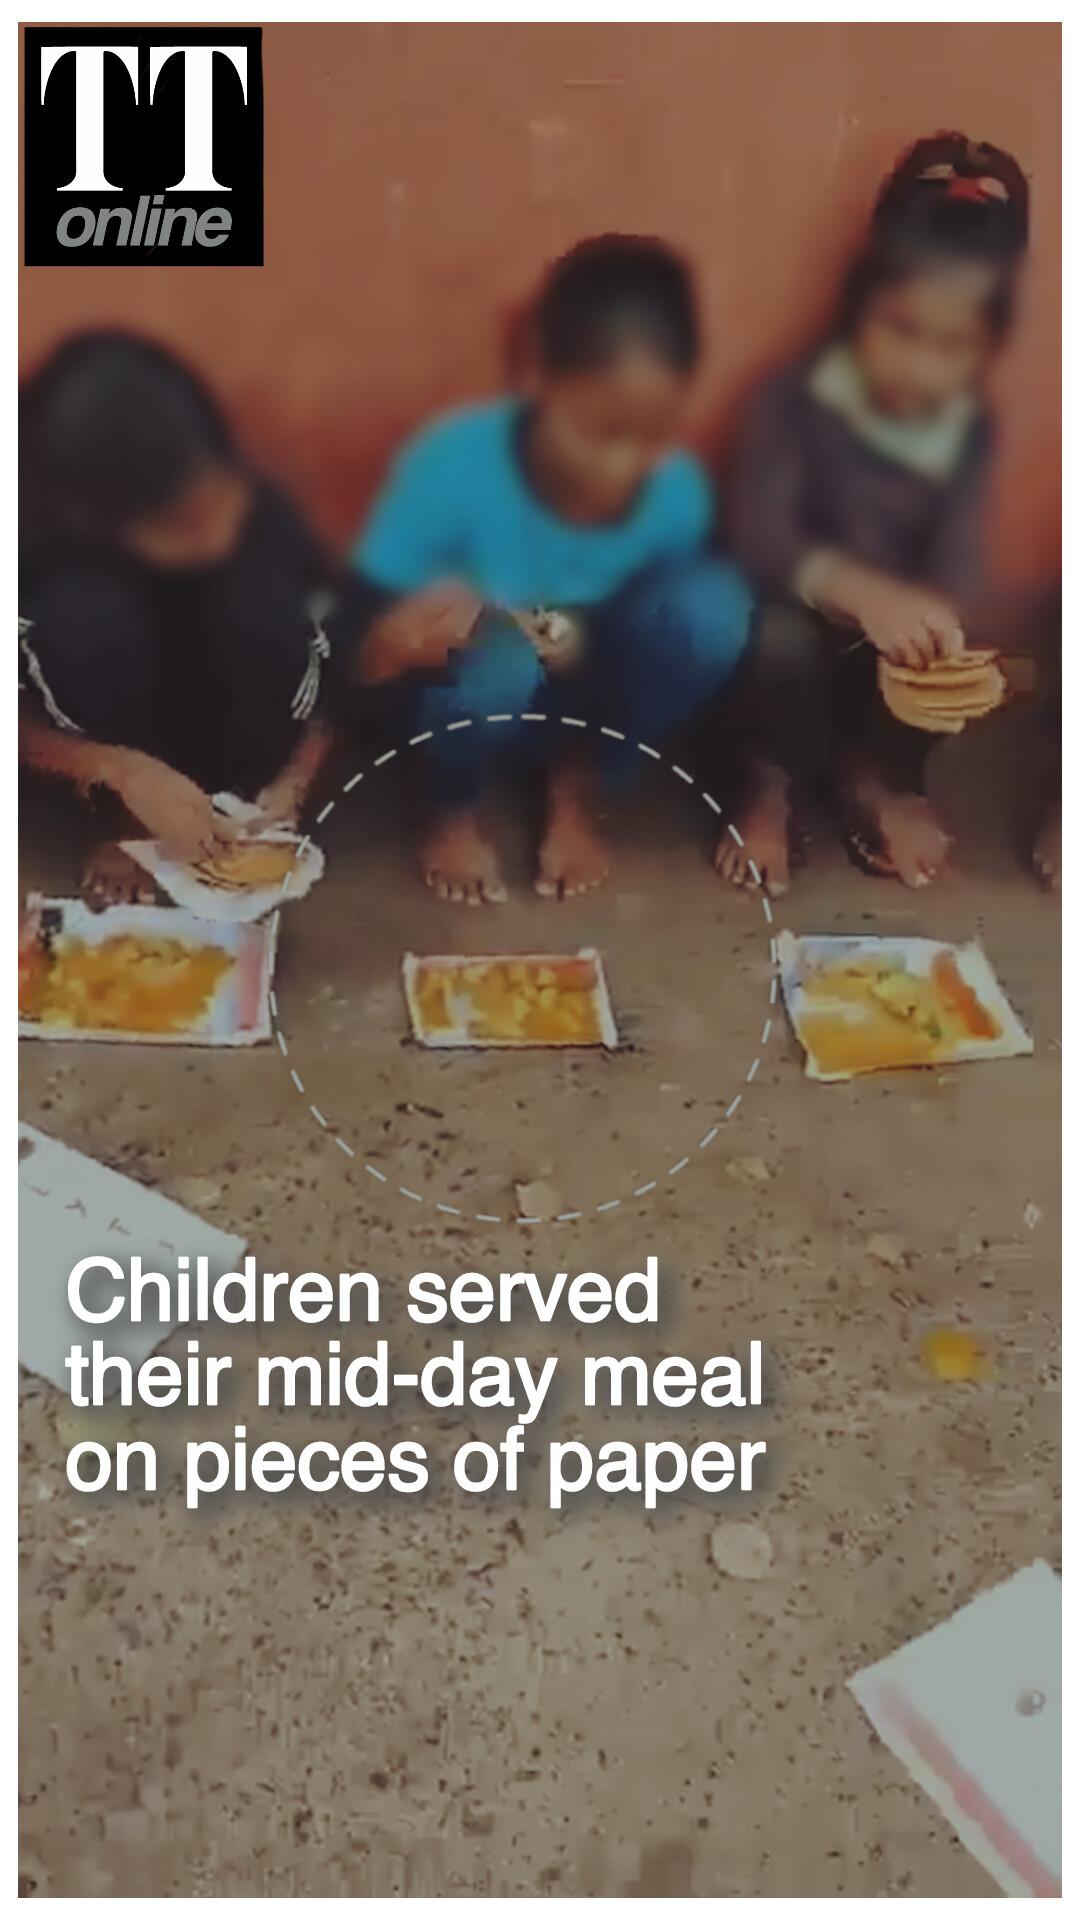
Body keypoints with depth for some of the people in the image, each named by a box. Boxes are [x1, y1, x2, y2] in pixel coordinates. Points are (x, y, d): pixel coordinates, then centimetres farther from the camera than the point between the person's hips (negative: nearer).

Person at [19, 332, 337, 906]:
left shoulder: (261, 515, -24)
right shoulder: (33, 539, -28)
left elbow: (331, 673, -12)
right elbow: (20, 715, -18)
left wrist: (290, 785, -26)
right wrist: (125, 772, -33)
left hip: (230, 724, 1)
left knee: (259, 598, -30)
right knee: (84, 613, -33)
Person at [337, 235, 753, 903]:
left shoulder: (678, 492, -18)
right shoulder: (453, 466, -28)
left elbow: (670, 637, -1)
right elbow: (359, 652, -22)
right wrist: (403, 638, -44)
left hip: (584, 688, 3)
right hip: (477, 685, -3)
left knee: (715, 605, -25)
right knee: (498, 663, -39)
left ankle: (578, 794, -1)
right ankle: (455, 810, -3)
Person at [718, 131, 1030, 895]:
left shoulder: (971, 431, -5)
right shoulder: (797, 397, -16)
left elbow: (954, 565, -17)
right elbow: (757, 533, -30)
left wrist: (933, 625, -42)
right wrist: (859, 589, -49)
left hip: (894, 639, 3)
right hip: (802, 632, -3)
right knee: (782, 632, -36)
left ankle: (873, 776, 7)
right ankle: (775, 785, -4)